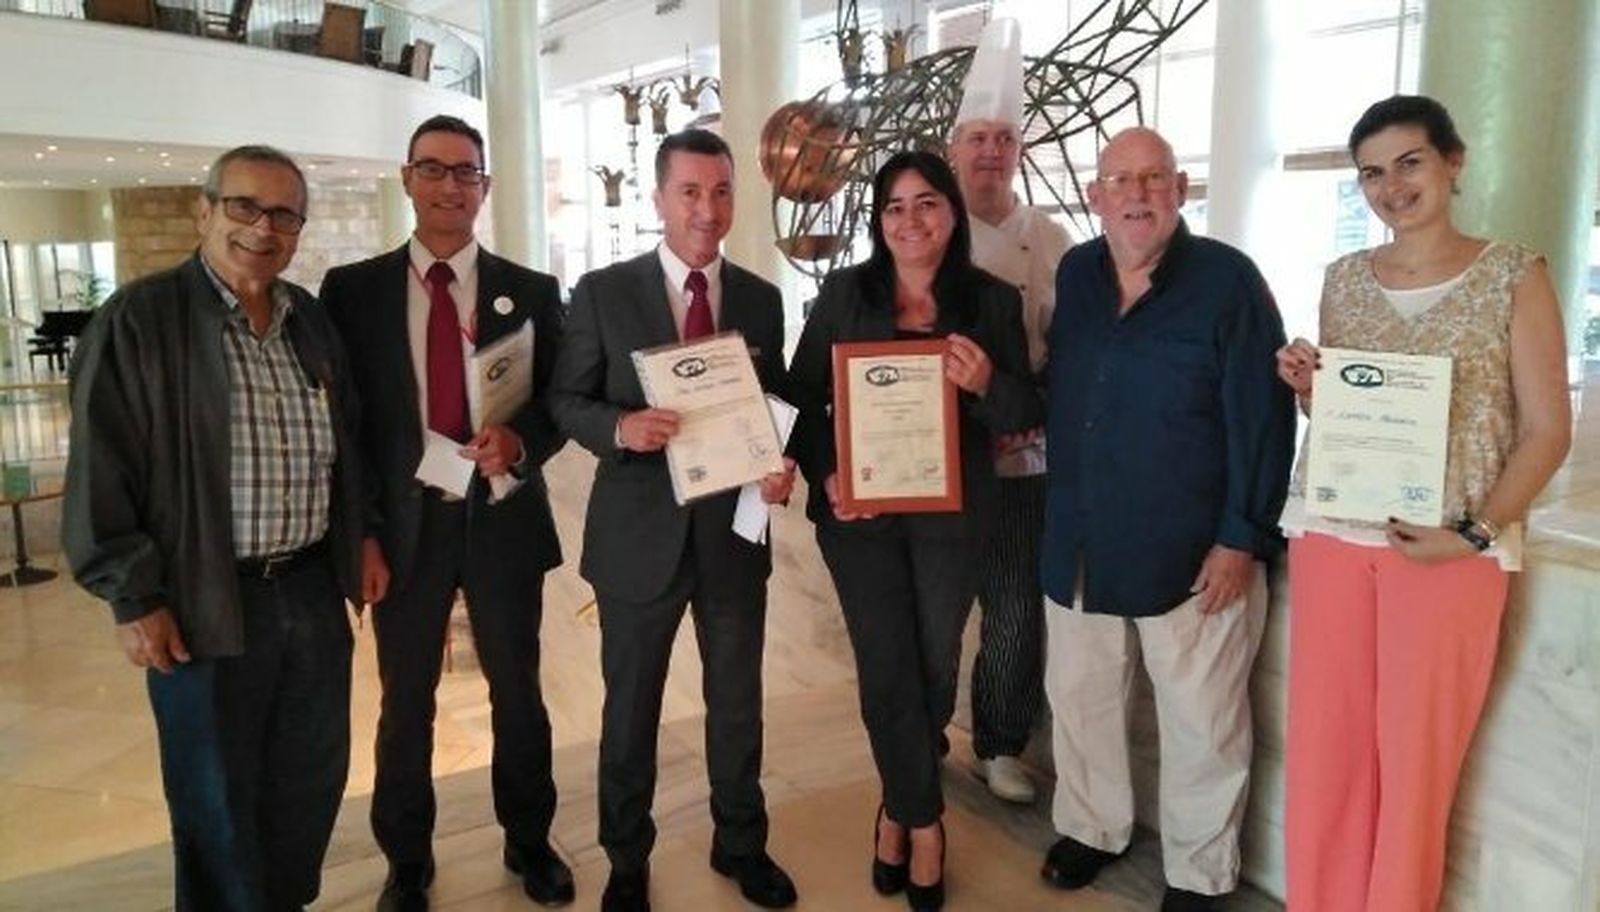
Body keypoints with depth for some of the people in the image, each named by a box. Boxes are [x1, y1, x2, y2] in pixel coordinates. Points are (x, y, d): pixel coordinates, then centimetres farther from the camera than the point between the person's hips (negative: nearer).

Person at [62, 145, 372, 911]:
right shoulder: (138, 320, -10)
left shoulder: (311, 320, 8)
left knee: (313, 775, 17)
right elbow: (100, 471, -11)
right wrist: (133, 597, -11)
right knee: (217, 797, 10)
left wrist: (360, 538, 13)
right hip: (204, 601, -5)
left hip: (312, 588, 6)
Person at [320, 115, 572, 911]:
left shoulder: (531, 292, 2)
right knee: (405, 702, 13)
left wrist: (519, 440, -20)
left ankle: (529, 842, 35)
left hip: (504, 520, 1)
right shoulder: (352, 288, 1)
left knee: (517, 691, 14)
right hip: (403, 524, 0)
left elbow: (563, 402, 2)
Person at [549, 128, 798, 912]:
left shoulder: (761, 299, 3)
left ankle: (740, 844, 40)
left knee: (738, 701, 17)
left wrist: (783, 464, -13)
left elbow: (776, 406, 8)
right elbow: (565, 400, -3)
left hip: (735, 532, 3)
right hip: (640, 533, -2)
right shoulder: (603, 292, -5)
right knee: (631, 706, 14)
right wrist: (620, 426, -24)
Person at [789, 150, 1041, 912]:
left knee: (934, 666, 11)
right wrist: (826, 475, -13)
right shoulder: (844, 293, -1)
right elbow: (802, 396, 1)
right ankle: (923, 819, 26)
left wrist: (987, 383, -21)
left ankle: (899, 805, 36)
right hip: (861, 512, 0)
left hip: (951, 515, 1)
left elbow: (1025, 414, 0)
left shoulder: (993, 301, 0)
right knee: (887, 669, 4)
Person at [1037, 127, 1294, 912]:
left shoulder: (1228, 279, -10)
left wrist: (1243, 537, -14)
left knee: (1200, 719, 9)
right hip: (1079, 542, 5)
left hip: (1191, 549, -5)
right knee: (1078, 697, 18)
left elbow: (1262, 418, -11)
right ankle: (1090, 828, 39)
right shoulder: (1075, 274, 5)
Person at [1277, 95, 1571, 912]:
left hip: (1450, 549, -3)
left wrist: (1474, 532, -14)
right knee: (1324, 740, 8)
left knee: (1417, 752, 6)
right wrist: (1303, 387, -5)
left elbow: (1548, 431, -3)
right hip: (1331, 533, 3)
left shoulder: (1514, 276, -1)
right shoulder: (1344, 279, 9)